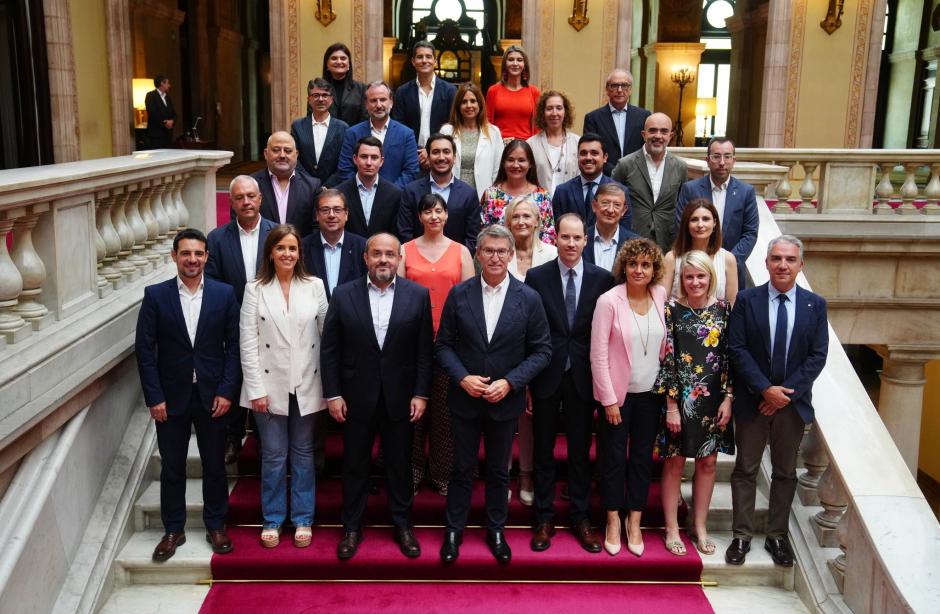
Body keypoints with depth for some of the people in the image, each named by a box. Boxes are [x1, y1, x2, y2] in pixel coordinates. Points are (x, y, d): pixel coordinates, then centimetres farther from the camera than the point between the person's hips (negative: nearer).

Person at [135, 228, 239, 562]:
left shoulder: (224, 294, -2)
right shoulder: (155, 295, -3)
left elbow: (233, 344, -2)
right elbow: (145, 349, -3)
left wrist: (226, 391, -8)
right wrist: (154, 396, -8)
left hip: (212, 395, 0)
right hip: (170, 396, 0)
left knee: (215, 465, 11)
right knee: (172, 468, 11)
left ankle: (215, 526, 27)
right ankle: (173, 530, 26)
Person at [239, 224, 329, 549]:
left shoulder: (315, 286, 1)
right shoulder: (255, 289, -2)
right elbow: (248, 342, -4)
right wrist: (256, 389, -9)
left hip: (306, 385, 1)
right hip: (270, 385, -1)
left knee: (303, 454, 11)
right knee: (273, 456, 8)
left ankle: (302, 519, 23)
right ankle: (272, 519, 23)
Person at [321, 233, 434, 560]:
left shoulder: (418, 295, -2)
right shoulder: (343, 295, -2)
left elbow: (425, 349, -2)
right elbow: (329, 349, -1)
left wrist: (421, 394, -5)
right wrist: (332, 394, -5)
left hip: (400, 398, 0)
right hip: (357, 397, 0)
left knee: (400, 464, 12)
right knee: (354, 465, 12)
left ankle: (402, 524, 29)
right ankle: (352, 527, 27)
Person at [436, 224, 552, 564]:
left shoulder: (529, 298, -7)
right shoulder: (459, 294, -5)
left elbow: (541, 350, -4)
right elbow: (444, 345, 0)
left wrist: (510, 382, -15)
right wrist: (463, 378, -15)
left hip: (505, 400, 0)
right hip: (464, 398, 0)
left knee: (498, 470, 16)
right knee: (462, 469, 12)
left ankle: (496, 530, 33)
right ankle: (454, 530, 29)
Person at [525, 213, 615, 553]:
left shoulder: (603, 279, -2)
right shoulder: (537, 276, -3)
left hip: (583, 378, 0)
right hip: (546, 376, 0)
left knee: (580, 451, 11)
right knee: (543, 450, 10)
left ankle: (580, 518, 25)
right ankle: (544, 518, 23)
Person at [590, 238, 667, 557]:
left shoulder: (661, 297, -3)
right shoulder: (609, 301, -13)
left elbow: (665, 345, 7)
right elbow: (598, 354, -12)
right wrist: (609, 399, -11)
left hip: (651, 393, 3)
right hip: (618, 394, -3)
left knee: (643, 458, 12)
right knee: (614, 458, 8)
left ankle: (634, 521, 27)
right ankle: (613, 521, 26)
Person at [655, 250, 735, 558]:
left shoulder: (722, 309, 2)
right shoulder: (672, 308, -8)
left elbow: (729, 356, 4)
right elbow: (666, 359, -10)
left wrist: (728, 398, -2)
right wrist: (671, 405, -12)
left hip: (713, 399, 3)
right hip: (680, 398, -3)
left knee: (708, 462, 11)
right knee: (674, 462, 6)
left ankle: (700, 527, 26)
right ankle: (672, 530, 19)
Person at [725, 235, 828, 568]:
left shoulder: (815, 305, 0)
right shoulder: (747, 300, -4)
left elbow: (817, 356, -3)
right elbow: (737, 349, -8)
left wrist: (786, 392, -12)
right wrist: (765, 389, -16)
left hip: (793, 401, 2)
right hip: (752, 400, -1)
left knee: (785, 472, 12)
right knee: (745, 469, 7)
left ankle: (777, 535, 25)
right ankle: (741, 535, 18)